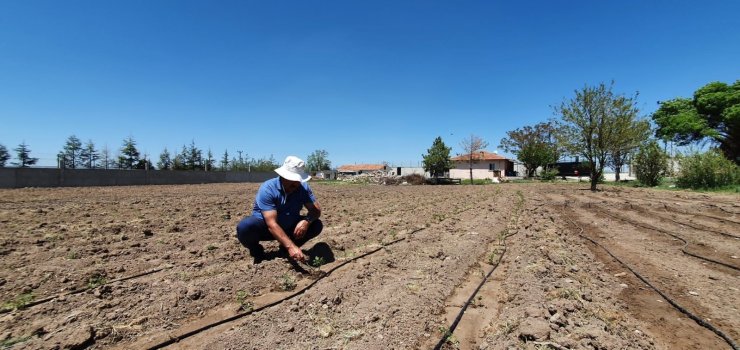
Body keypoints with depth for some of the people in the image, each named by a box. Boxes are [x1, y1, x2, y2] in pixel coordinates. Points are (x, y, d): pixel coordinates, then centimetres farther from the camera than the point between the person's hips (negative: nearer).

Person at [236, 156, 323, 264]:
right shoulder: (267, 189, -28)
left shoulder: (303, 187, -15)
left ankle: (284, 249, 6)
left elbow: (316, 209, -13)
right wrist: (291, 246, -46)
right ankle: (257, 251, 0)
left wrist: (307, 221, -38)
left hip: (288, 227, 4)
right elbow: (271, 224, -36)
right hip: (264, 227, -4)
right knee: (244, 227, -34)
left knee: (317, 225, -16)